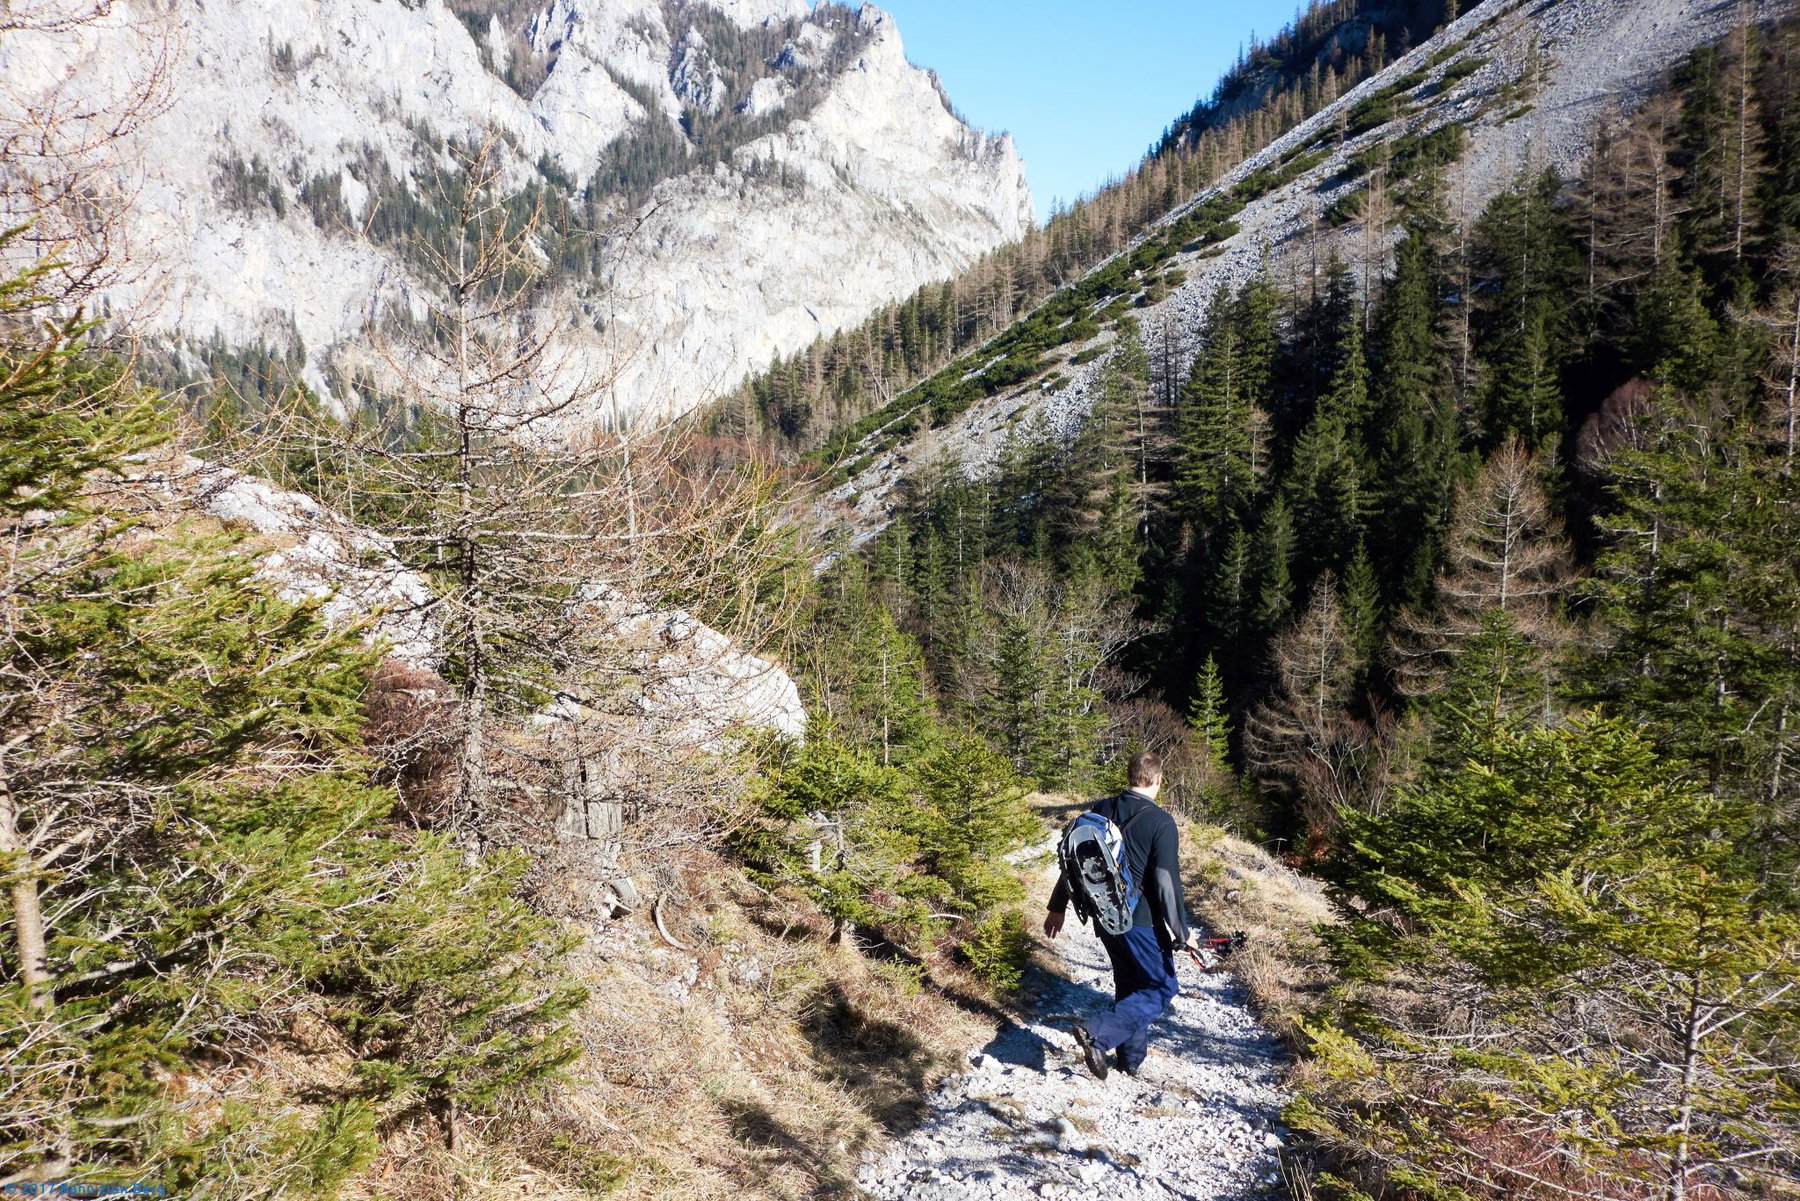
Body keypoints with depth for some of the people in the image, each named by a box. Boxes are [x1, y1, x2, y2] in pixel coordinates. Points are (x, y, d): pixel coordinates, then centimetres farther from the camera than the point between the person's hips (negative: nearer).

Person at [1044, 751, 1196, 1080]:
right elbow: (1167, 883, -17)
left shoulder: (1102, 810, 4)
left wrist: (1057, 907, 17)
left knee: (1129, 985, 22)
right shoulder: (1160, 821, -15)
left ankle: (1132, 1058, 28)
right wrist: (1182, 933, -9)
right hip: (1140, 921, -7)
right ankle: (1098, 1033, -12)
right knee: (1162, 988, 5)